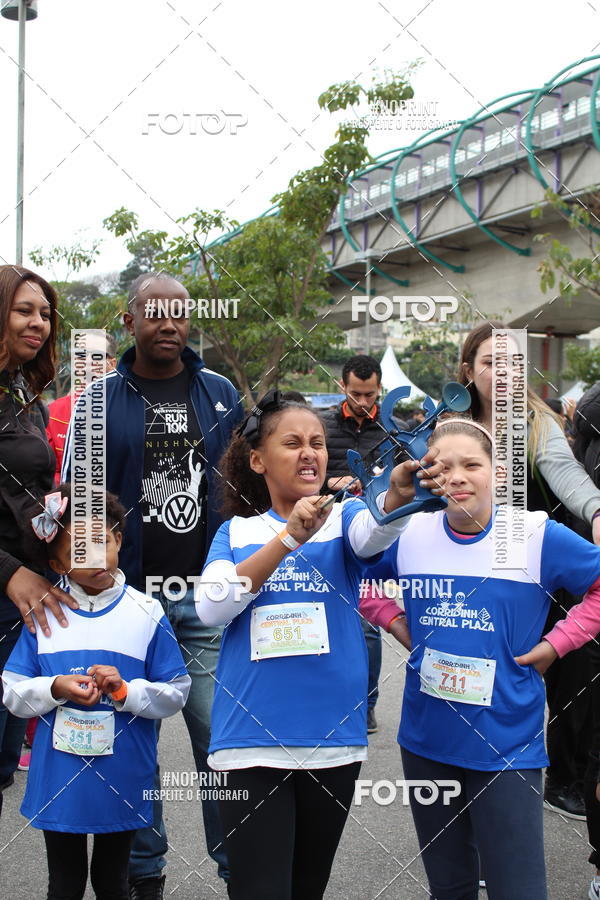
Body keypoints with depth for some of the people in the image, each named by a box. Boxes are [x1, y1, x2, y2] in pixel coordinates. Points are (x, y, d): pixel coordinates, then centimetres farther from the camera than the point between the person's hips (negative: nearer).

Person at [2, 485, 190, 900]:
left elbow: (176, 693, -5)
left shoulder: (146, 613, -7)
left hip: (123, 782, -1)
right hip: (58, 783, 1)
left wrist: (126, 691, -20)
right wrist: (56, 689, -19)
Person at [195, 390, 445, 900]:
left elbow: (374, 533, -20)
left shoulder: (342, 517, 4)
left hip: (333, 739, 1)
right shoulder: (236, 531, 6)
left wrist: (399, 495, -44)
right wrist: (288, 537, -22)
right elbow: (211, 607, -12)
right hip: (252, 739, -1)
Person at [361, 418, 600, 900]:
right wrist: (397, 623, 4)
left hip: (508, 746, -3)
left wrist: (554, 644, -8)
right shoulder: (410, 534, -2)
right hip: (426, 740, 4)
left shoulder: (538, 536, -12)